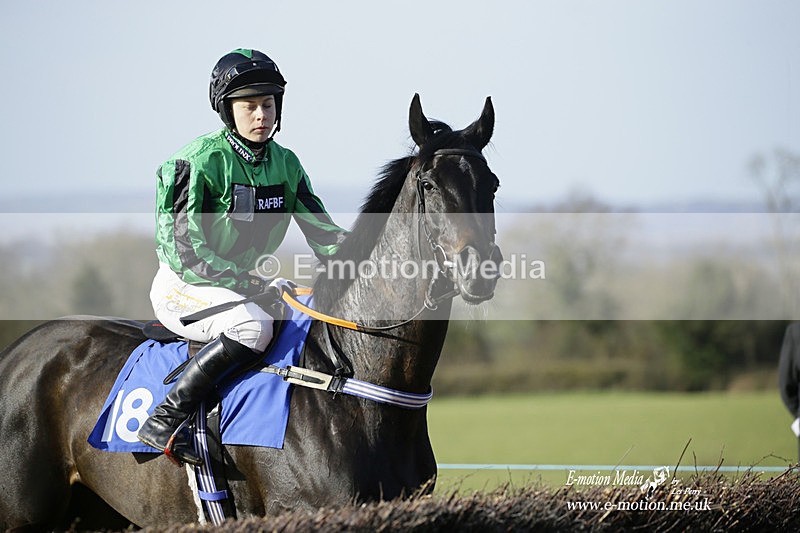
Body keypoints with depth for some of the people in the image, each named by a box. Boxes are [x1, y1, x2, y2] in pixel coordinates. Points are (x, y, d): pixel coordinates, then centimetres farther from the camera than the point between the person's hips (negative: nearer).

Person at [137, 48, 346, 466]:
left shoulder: (285, 165, 4)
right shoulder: (201, 161, -17)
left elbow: (323, 233, 4)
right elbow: (184, 249, -21)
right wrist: (246, 283, -27)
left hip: (240, 285, 7)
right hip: (181, 289, -7)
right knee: (254, 326, -35)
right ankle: (165, 420, -30)